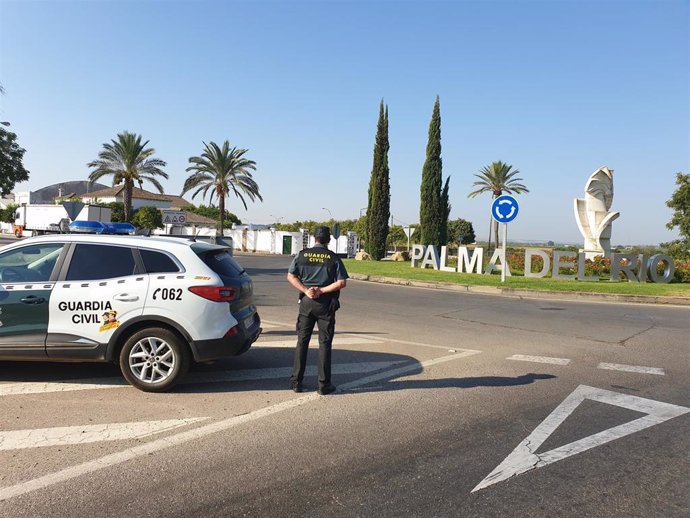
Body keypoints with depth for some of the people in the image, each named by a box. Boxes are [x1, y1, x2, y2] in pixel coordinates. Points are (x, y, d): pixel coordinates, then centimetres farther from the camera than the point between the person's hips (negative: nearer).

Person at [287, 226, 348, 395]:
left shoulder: (302, 255, 2)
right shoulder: (333, 258, -4)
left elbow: (291, 276, -3)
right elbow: (342, 282, -10)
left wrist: (306, 290, -7)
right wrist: (321, 290, -9)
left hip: (306, 302, 2)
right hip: (326, 304, -2)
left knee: (302, 341, 10)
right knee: (324, 343, 4)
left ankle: (296, 381, 13)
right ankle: (324, 385, 8)